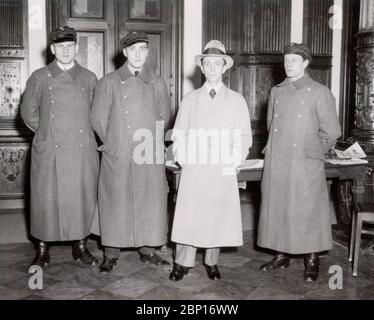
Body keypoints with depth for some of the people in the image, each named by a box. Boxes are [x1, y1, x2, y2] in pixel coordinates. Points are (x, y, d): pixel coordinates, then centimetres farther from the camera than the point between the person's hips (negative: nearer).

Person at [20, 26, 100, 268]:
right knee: (46, 200, 3)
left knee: (82, 198, 5)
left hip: (83, 150, 1)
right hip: (48, 152, -1)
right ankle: (42, 251, 16)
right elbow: (28, 112, 10)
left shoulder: (89, 78, 8)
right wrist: (47, 132, 6)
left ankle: (81, 246, 20)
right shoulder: (39, 78, 5)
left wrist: (79, 131, 8)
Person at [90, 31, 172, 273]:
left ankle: (148, 250, 19)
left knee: (151, 202, 4)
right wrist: (114, 143, 7)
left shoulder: (158, 83, 9)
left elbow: (165, 119, 13)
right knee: (115, 203, 3)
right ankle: (111, 254, 15)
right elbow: (98, 119, 5)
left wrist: (150, 140, 9)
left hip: (150, 156, 2)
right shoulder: (109, 82, 4)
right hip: (117, 157, -1)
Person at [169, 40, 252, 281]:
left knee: (219, 216, 3)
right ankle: (183, 263, 13)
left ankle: (212, 262, 19)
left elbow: (245, 137, 6)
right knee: (188, 215, 1)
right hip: (193, 169, 1)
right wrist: (183, 158, -3)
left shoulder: (236, 101, 8)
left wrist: (234, 160, -6)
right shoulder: (190, 100, 11)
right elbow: (179, 134, 10)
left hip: (223, 172, 0)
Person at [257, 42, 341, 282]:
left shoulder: (320, 93, -1)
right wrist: (274, 148, 14)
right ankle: (281, 255, 22)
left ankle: (312, 261, 13)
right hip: (276, 163, 5)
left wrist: (313, 152, 3)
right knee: (277, 208, 8)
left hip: (305, 164, -4)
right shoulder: (276, 92, 13)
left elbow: (331, 131, 0)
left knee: (307, 210, 0)